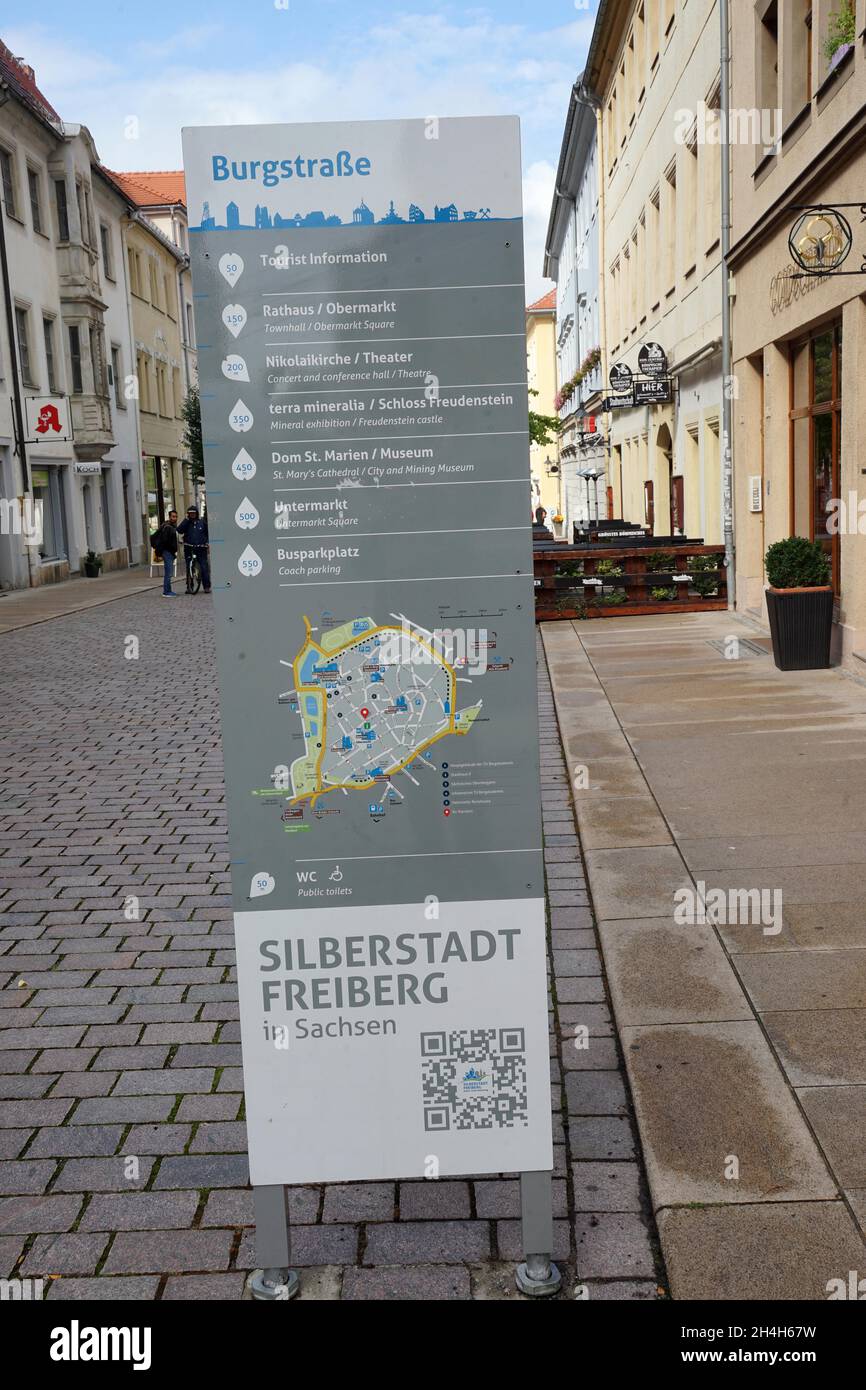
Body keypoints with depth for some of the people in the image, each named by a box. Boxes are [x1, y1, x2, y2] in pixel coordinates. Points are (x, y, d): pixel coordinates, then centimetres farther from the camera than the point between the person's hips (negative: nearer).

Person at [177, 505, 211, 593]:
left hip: (201, 548, -1)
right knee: (189, 568, 5)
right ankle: (189, 587, 12)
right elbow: (179, 530, -10)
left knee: (204, 567, -6)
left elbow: (208, 532, 11)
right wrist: (186, 519, -10)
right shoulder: (186, 522, 7)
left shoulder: (202, 521, 6)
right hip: (189, 549, 1)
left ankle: (207, 586, -1)